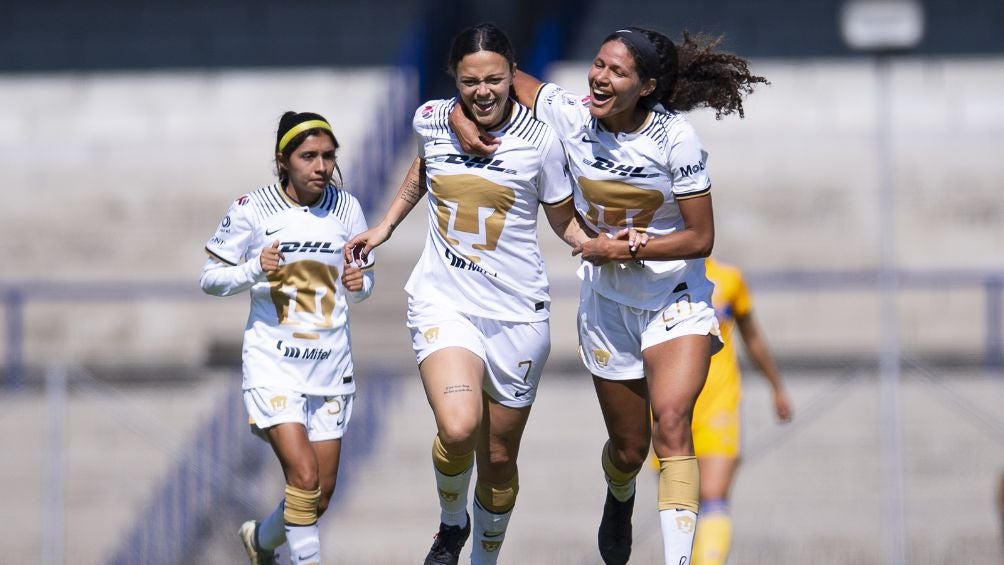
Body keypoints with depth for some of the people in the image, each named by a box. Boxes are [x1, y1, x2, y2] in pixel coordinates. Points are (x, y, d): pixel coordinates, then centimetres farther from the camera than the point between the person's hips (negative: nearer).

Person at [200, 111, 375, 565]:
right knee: (304, 476, -20)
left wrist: (358, 283, -12)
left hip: (331, 367, 4)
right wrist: (255, 269, -21)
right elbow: (210, 278, -2)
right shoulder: (252, 210, -8)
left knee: (321, 496, 9)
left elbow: (364, 279, 12)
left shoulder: (346, 208, 1)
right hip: (273, 364, -4)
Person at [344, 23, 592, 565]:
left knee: (499, 459, 9)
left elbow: (563, 219, 5)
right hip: (444, 303, 0)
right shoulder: (431, 120, -2)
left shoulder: (537, 139, -7)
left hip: (517, 314, 0)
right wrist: (385, 226, 24)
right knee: (458, 428, -25)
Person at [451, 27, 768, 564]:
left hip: (677, 301, -3)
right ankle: (619, 498, 51)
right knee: (628, 448, 14)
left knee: (670, 423, -27)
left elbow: (700, 238, -16)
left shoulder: (674, 138, -20)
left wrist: (624, 248, -19)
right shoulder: (571, 115, -12)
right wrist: (461, 116, -13)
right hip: (608, 303, 3)